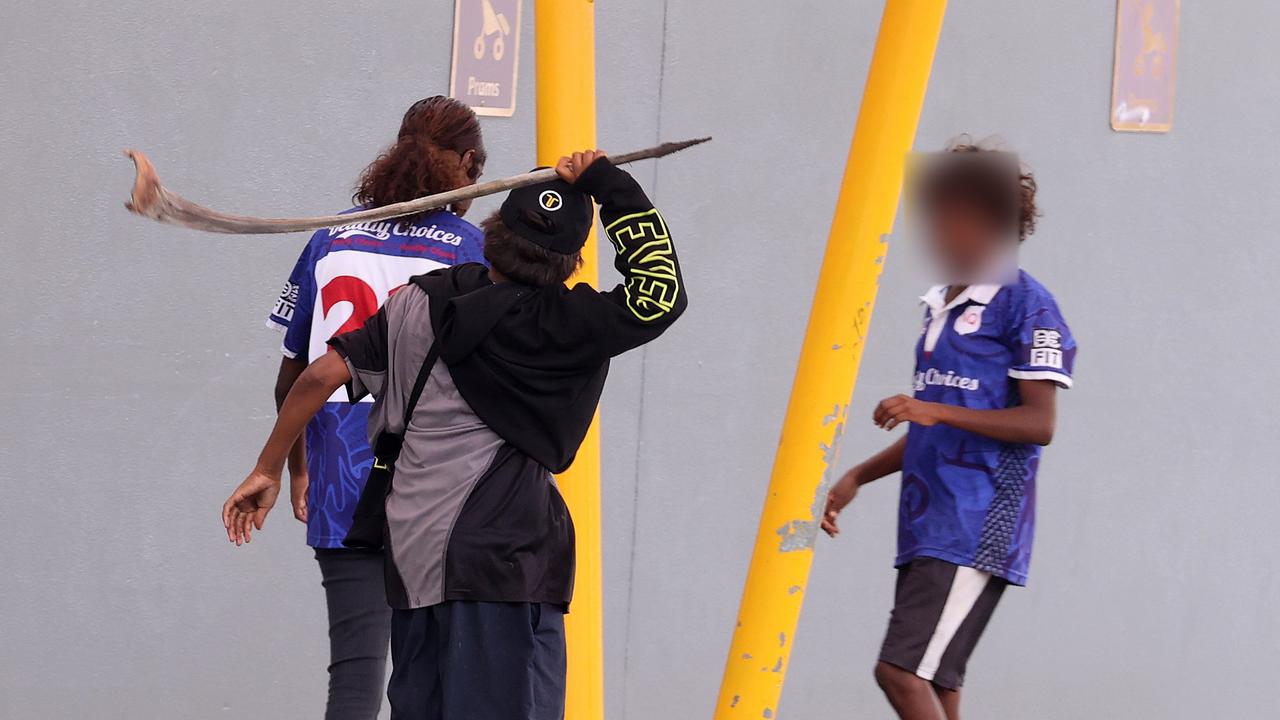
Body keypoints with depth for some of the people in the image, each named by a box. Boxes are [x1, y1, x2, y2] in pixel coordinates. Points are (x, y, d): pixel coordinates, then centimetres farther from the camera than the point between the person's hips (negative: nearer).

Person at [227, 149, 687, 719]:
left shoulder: (417, 302, 8)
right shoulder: (559, 325, -9)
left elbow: (323, 374, 7)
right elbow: (661, 298, -12)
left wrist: (268, 470, 17)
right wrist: (609, 185, -6)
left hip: (410, 559, 7)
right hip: (502, 558, -7)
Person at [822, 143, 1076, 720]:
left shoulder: (1024, 304, -7)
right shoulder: (941, 306, 20)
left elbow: (1039, 423, -15)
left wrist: (935, 410, -22)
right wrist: (858, 477, 17)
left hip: (976, 531, -9)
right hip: (926, 528, 9)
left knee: (903, 672, -18)